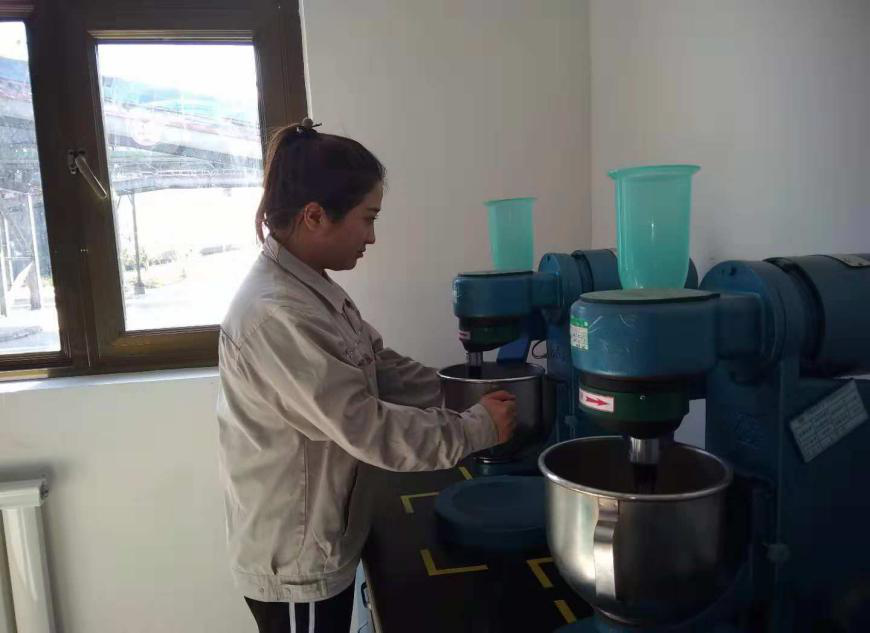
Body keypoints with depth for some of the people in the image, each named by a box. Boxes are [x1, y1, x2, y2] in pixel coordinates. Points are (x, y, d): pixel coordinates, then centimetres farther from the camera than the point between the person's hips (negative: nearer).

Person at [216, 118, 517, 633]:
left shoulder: (313, 288, 3)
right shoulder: (277, 314, -29)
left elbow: (382, 366, 6)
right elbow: (368, 428, -27)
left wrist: (466, 397, -3)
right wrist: (477, 428, -16)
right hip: (297, 560, -9)